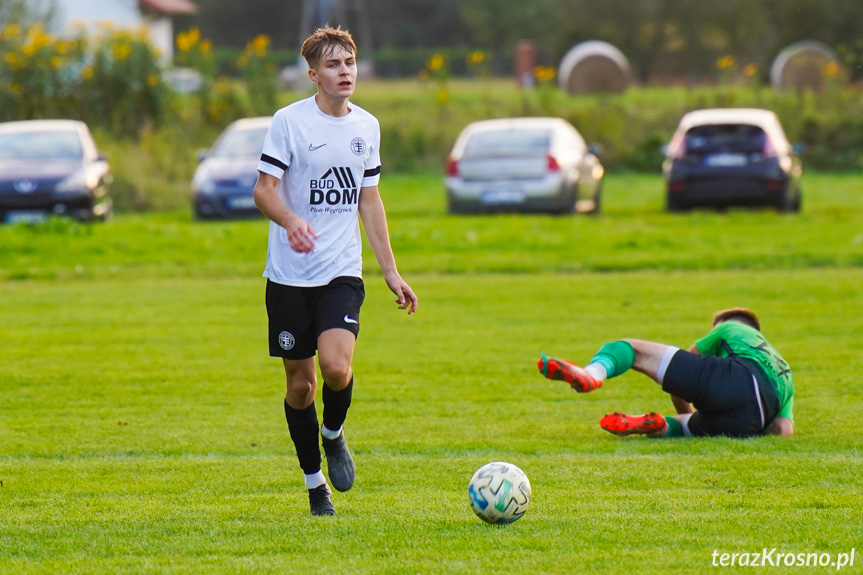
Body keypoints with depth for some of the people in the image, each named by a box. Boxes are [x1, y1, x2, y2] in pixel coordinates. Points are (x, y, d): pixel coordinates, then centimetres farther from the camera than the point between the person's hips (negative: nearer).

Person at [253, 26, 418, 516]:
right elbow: (263, 189, -10)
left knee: (336, 365, -20)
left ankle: (333, 435, 10)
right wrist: (291, 221, -32)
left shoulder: (367, 126, 10)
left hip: (343, 272, 2)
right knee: (300, 382, 4)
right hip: (290, 274, -2)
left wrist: (391, 272, 17)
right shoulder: (290, 121, -5)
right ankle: (315, 484, 19)